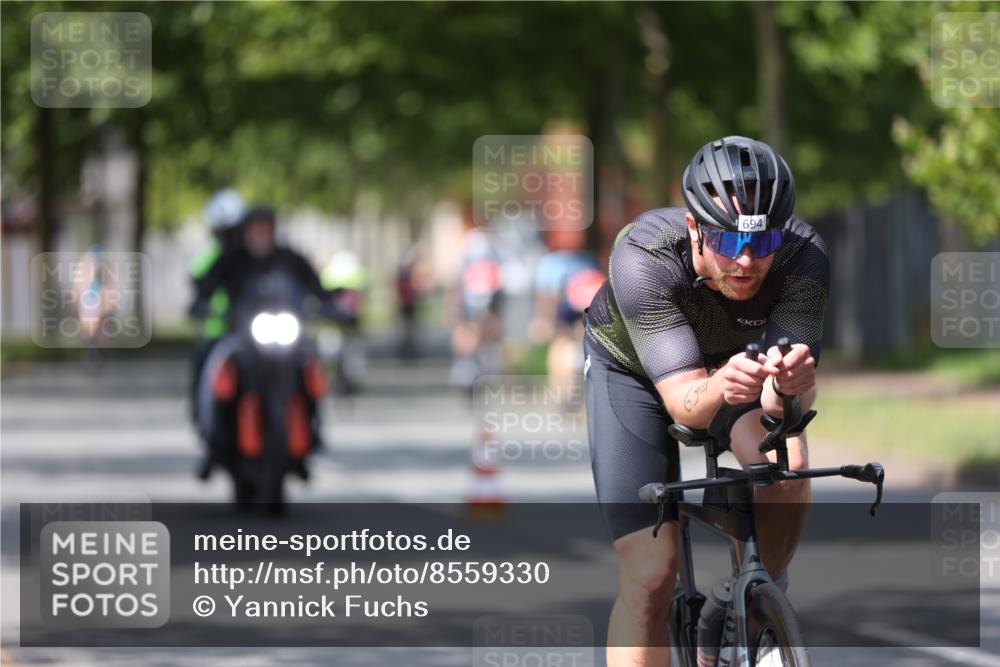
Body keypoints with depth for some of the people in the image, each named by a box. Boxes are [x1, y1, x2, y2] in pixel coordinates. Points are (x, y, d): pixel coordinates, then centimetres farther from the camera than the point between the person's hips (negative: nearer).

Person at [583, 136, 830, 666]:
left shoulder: (803, 256, -34)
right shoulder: (642, 256, -39)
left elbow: (788, 403, -38)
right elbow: (684, 403, -42)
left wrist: (791, 382, -61)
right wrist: (723, 387, -64)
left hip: (742, 357, 2)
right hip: (631, 367, -2)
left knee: (787, 468, -30)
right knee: (650, 575, -13)